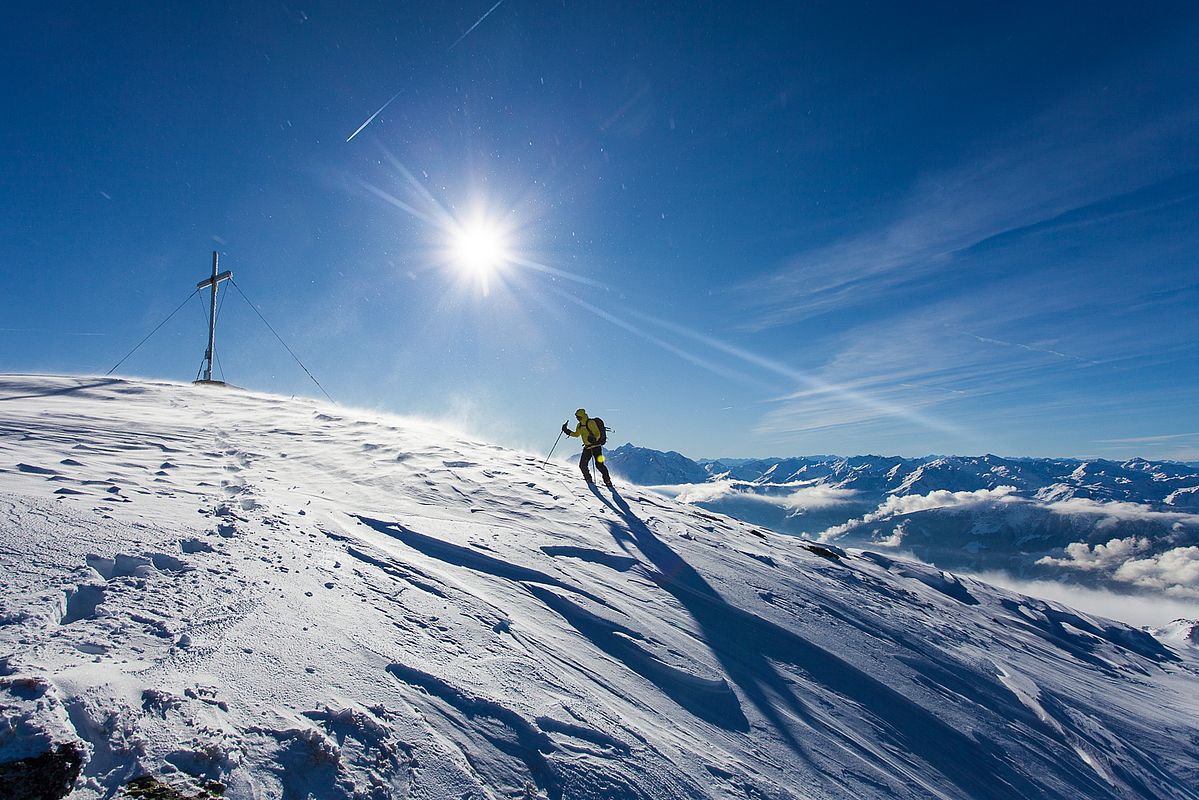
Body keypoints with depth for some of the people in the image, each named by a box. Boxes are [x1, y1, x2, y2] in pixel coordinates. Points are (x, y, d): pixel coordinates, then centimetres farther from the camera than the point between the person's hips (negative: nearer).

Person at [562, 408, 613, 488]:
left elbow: (598, 434, -17)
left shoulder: (591, 423, -14)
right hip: (587, 447, 8)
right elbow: (576, 434, 25)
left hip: (596, 446, -8)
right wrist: (567, 431, 13)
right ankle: (588, 478, 20)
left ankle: (607, 480, -5)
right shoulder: (579, 426, 10)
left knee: (599, 464, -14)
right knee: (582, 465, 0)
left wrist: (594, 439, -36)